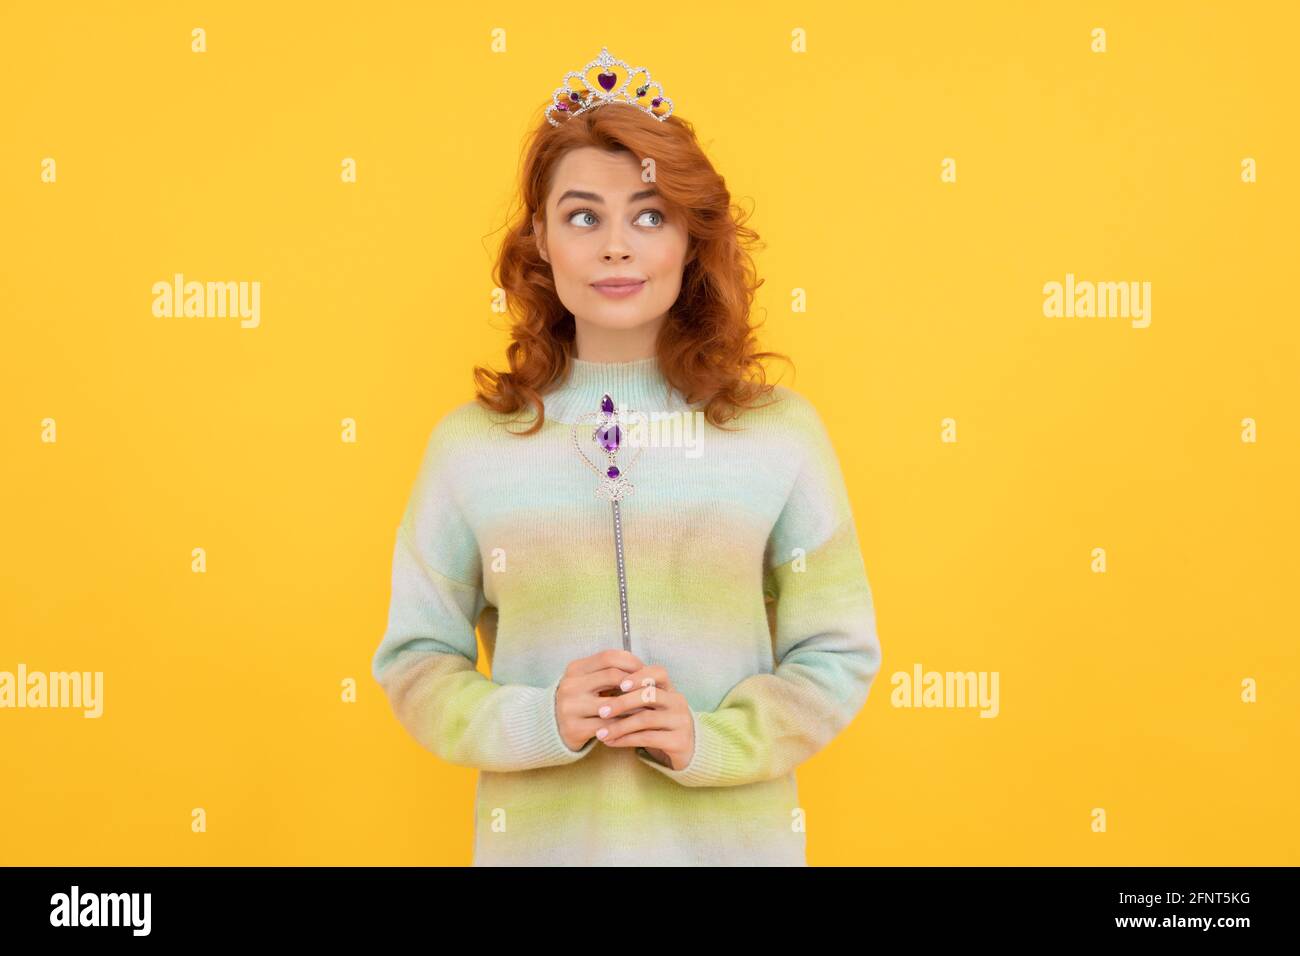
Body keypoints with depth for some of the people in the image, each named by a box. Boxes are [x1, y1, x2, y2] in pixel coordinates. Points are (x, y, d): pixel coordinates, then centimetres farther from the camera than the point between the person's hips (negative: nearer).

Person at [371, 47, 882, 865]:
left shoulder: (781, 430, -5)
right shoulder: (469, 442, -4)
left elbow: (838, 654, -1)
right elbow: (416, 658, 1)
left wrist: (710, 739, -15)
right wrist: (535, 722, -15)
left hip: (735, 835, 0)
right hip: (538, 837, 0)